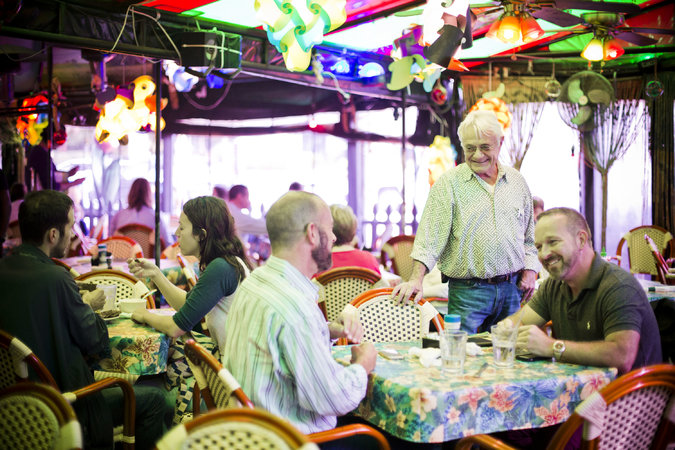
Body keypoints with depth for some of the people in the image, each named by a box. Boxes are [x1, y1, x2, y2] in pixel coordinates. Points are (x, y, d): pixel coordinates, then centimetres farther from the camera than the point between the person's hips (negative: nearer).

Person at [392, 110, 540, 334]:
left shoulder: (517, 181, 10)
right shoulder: (448, 184, -4)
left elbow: (530, 237, 18)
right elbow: (430, 236, -11)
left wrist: (529, 271, 6)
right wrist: (416, 279, -22)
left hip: (512, 289, 4)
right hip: (468, 291, -4)